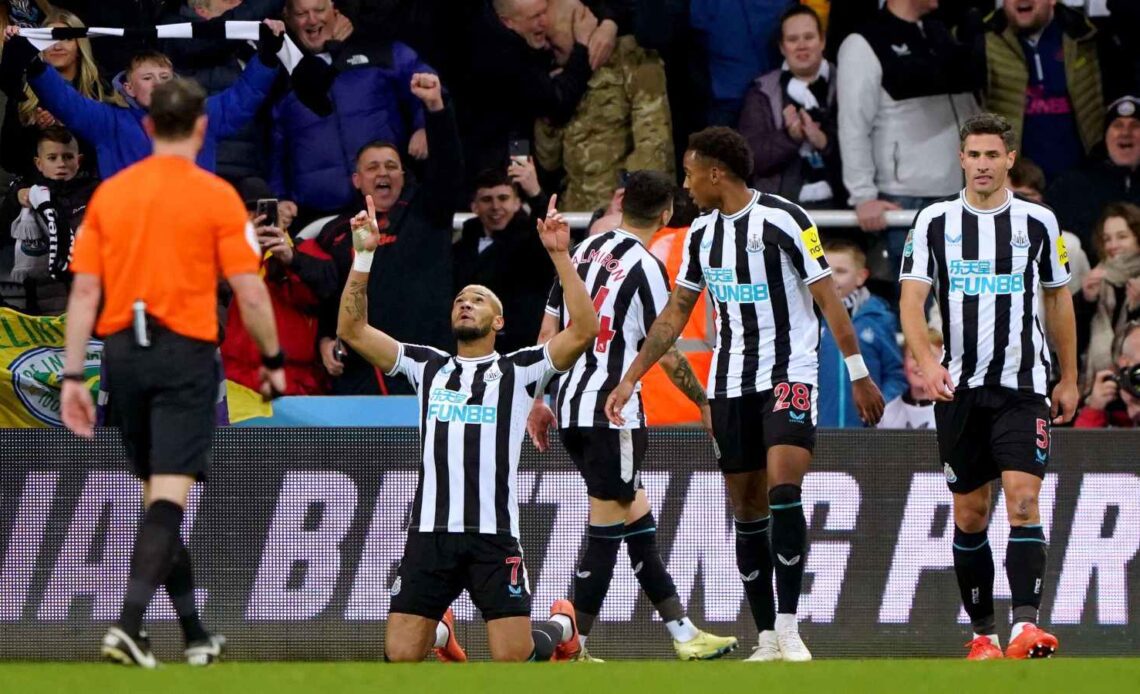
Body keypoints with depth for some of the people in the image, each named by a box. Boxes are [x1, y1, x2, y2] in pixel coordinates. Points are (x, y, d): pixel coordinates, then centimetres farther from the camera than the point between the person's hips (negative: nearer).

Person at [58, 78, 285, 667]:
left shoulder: (109, 194, 6)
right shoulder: (215, 197, -4)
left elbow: (84, 291, 4)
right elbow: (250, 293, -6)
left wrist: (73, 376, 6)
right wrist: (272, 360, 7)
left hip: (122, 352, 4)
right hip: (185, 353, -4)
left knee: (157, 492, 15)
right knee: (169, 495, -7)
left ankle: (193, 633, 23)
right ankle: (129, 623, -23)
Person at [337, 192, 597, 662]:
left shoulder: (518, 371, 7)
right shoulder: (427, 366, 15)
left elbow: (583, 330, -6)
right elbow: (351, 330, 9)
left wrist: (560, 256, -11)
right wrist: (363, 256, 0)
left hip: (494, 533, -2)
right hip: (430, 530, 2)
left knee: (512, 658, -8)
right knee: (400, 657, -5)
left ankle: (559, 627, 28)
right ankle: (437, 631, 31)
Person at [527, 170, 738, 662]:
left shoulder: (584, 252, 10)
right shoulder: (645, 267, -11)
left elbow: (549, 332, 13)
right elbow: (667, 354, -8)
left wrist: (537, 400, 20)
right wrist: (704, 402, 5)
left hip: (571, 406, 8)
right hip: (613, 413, -8)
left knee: (636, 518, 14)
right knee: (606, 531, -2)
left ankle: (681, 631, 20)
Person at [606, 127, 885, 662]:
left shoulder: (783, 221, -10)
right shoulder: (702, 232, 10)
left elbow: (827, 297, -8)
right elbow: (674, 314, 18)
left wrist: (859, 374, -10)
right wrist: (630, 379, 15)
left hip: (789, 374, -6)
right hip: (729, 384, 6)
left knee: (784, 489, -21)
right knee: (747, 508, 4)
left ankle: (788, 627, -22)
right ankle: (767, 638, 8)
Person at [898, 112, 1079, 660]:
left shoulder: (1038, 222, 4)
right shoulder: (934, 222, 2)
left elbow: (1059, 300, 14)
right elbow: (912, 300, -3)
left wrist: (1069, 379, 15)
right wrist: (926, 361, -20)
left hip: (1023, 387, -1)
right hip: (958, 387, 1)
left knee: (1023, 498, -16)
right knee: (969, 513, 5)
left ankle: (1026, 622, -25)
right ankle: (982, 631, 15)